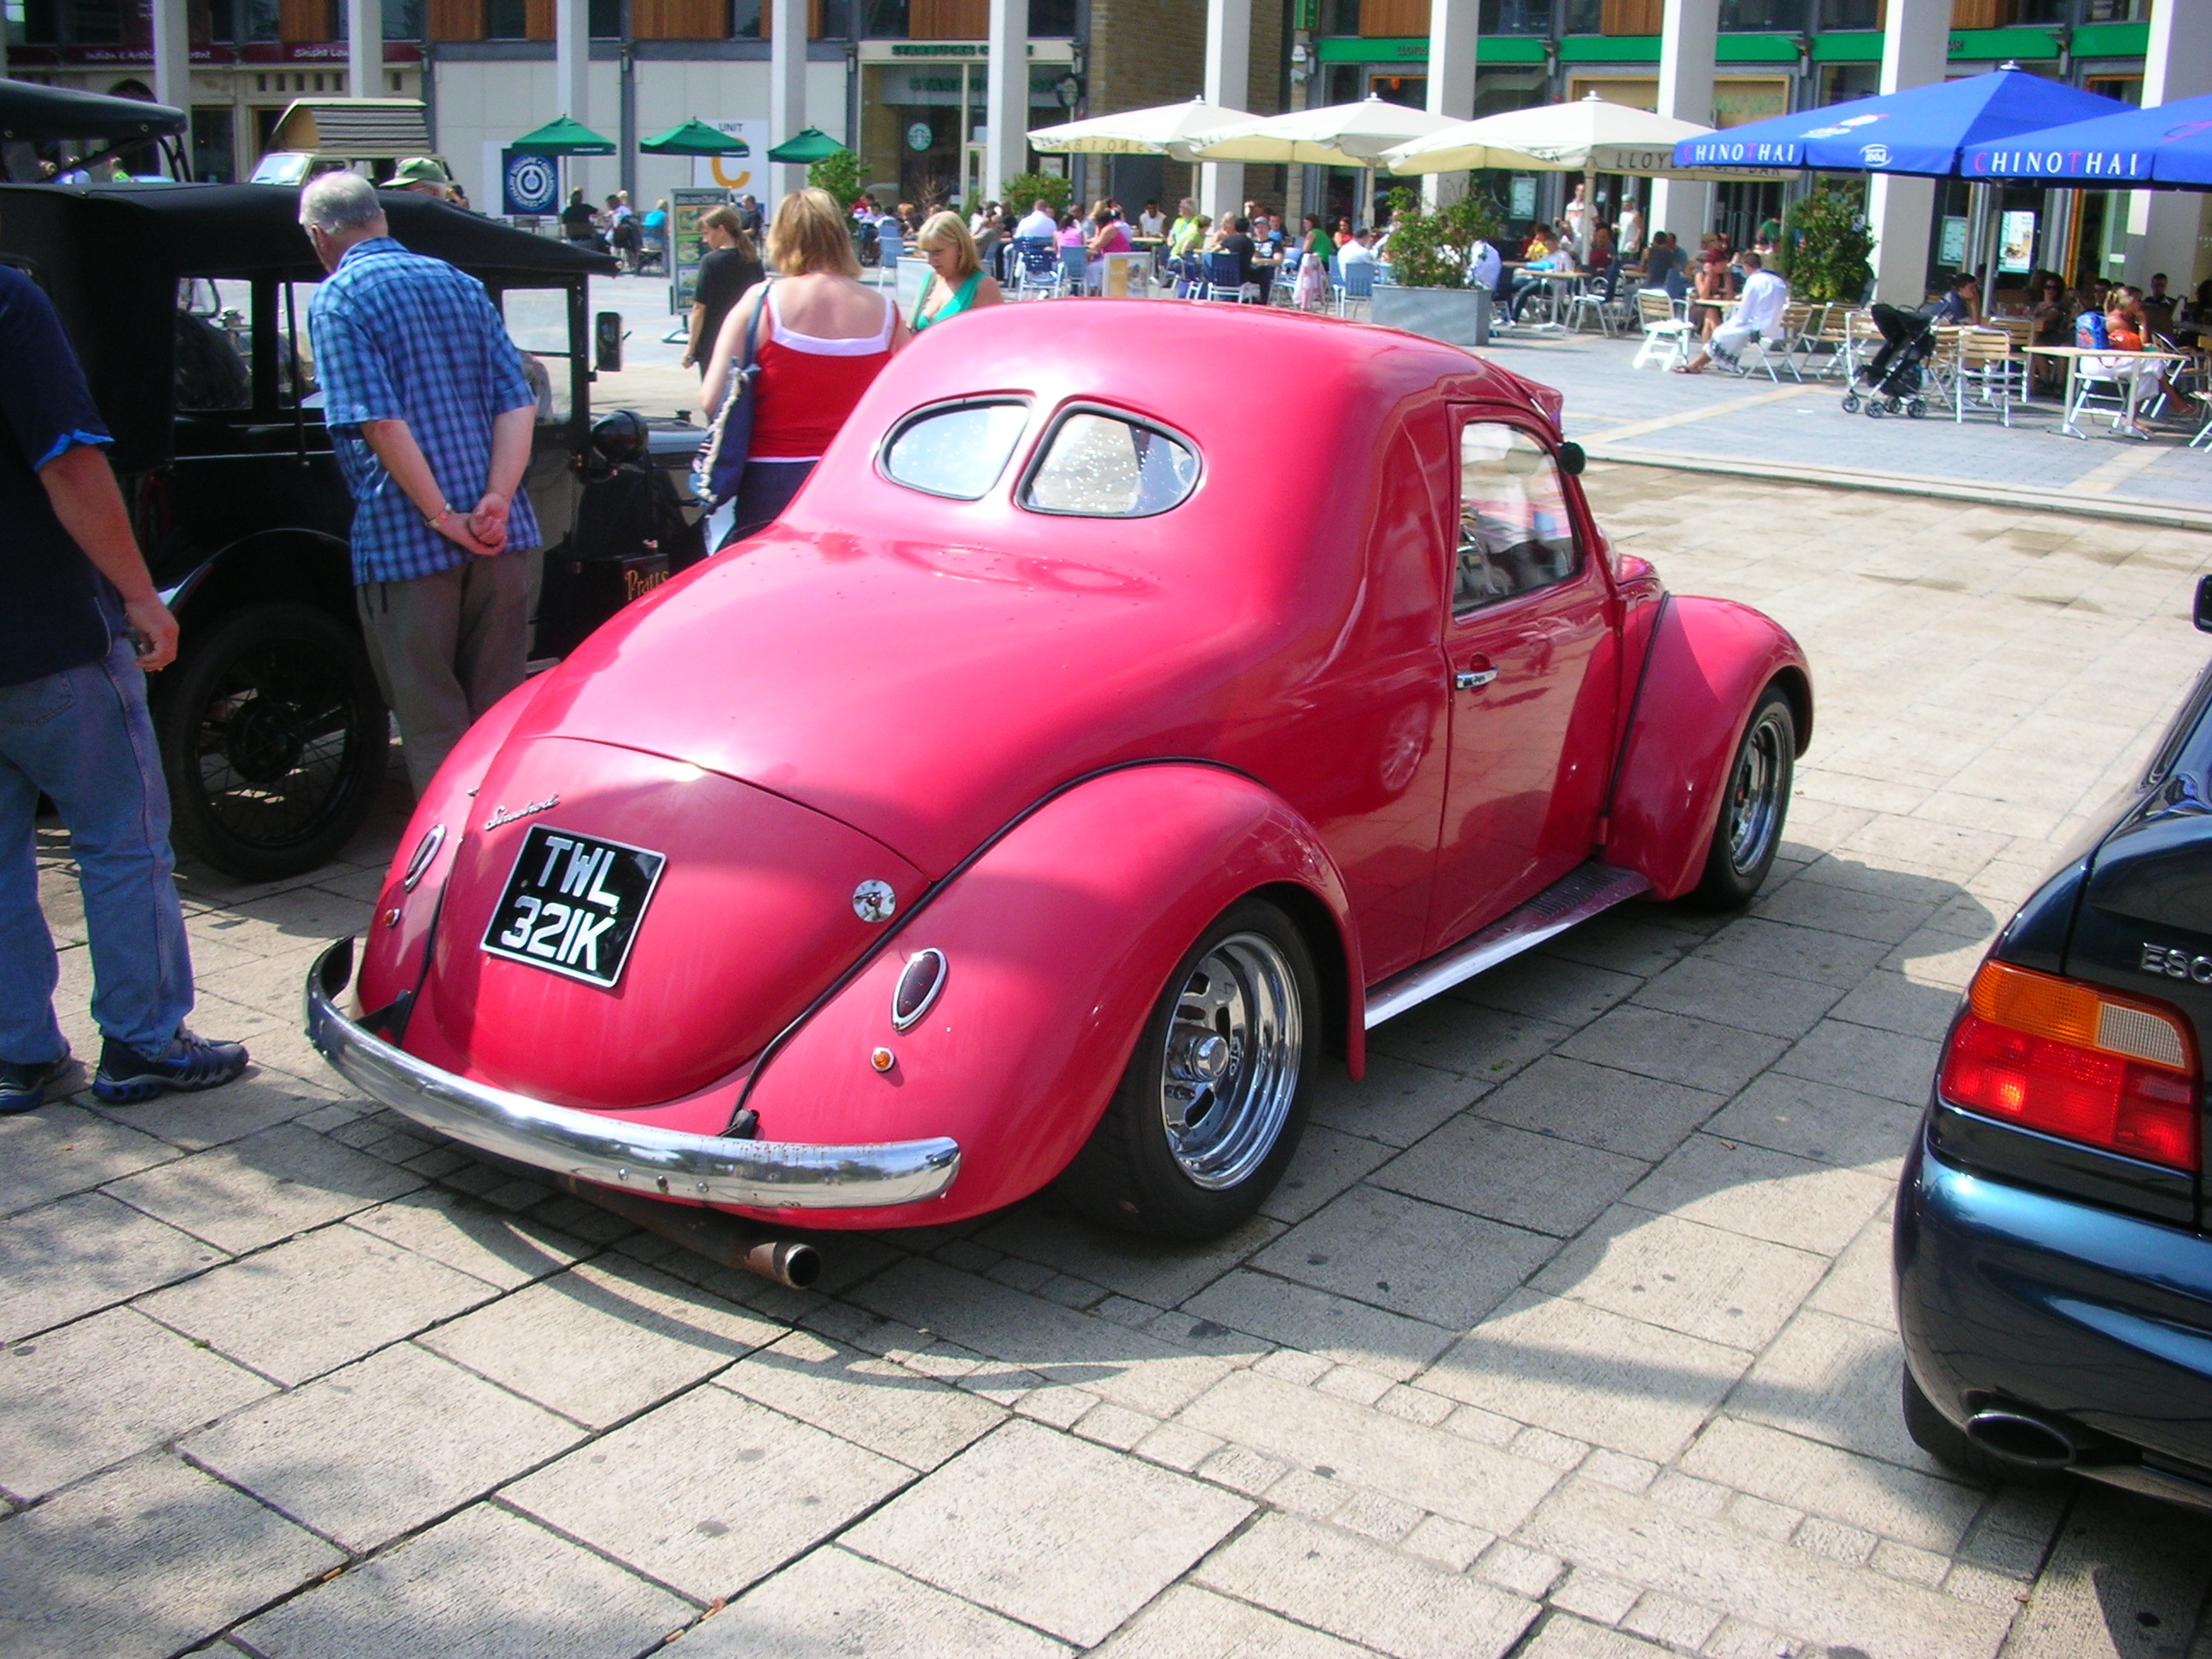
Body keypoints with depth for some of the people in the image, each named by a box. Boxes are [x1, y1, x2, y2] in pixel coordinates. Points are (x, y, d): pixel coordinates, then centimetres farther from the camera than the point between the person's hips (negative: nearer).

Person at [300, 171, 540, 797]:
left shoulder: (336, 299, -4)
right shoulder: (460, 285, 14)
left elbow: (379, 419, -17)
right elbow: (517, 400, 3)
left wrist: (442, 516, -14)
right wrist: (497, 501, -7)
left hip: (405, 540, -5)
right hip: (500, 535, 6)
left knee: (433, 727, 4)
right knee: (499, 712, 15)